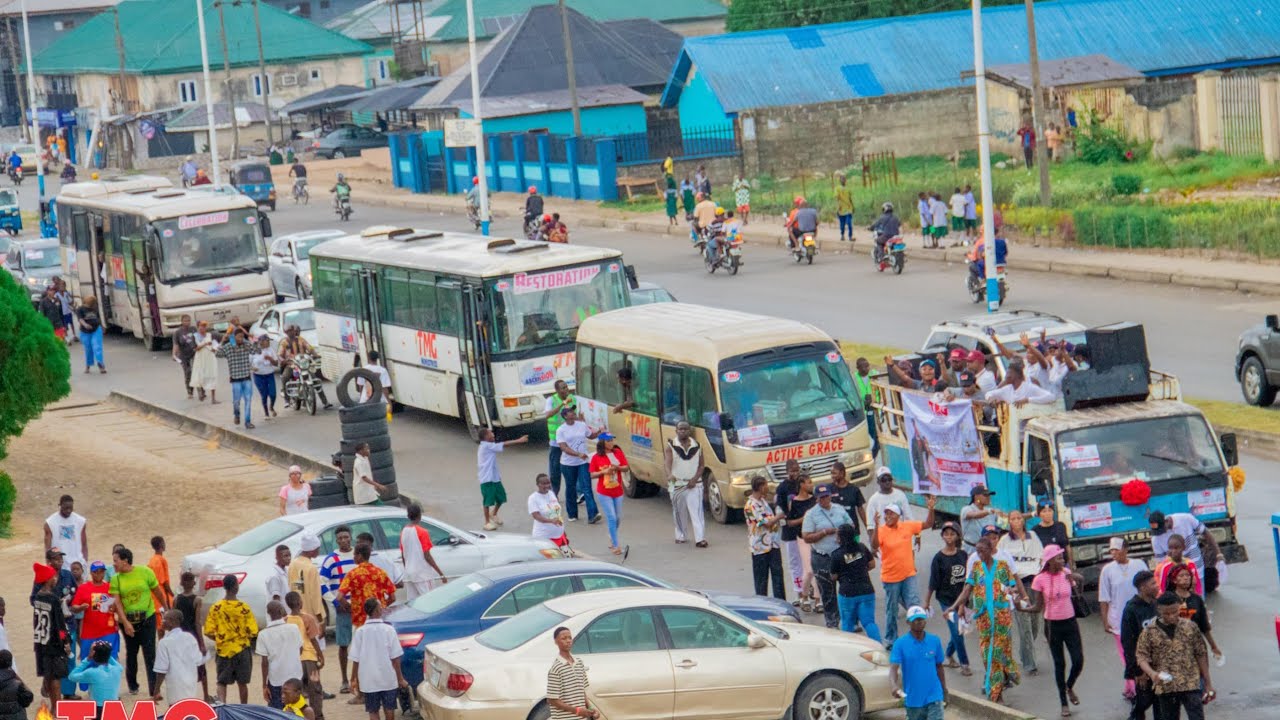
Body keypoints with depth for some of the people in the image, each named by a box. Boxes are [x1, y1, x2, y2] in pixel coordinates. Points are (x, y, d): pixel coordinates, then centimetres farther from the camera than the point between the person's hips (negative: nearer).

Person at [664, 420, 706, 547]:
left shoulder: (697, 446, 4)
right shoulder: (670, 446, -2)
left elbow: (702, 465, 7)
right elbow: (667, 462, -17)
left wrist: (695, 478, -8)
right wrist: (669, 474, -37)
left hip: (694, 484, 0)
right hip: (676, 484, 0)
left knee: (696, 511, -10)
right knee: (680, 512, 10)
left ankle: (700, 538, -16)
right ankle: (681, 536, 27)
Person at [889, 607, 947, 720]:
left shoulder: (935, 641, 1)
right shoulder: (900, 644, -6)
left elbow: (939, 667, 12)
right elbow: (893, 667, -16)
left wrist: (944, 690, 17)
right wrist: (894, 686, -35)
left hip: (933, 698, 0)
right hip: (912, 700, 0)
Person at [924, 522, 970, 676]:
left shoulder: (962, 555, 3)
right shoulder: (939, 558, -8)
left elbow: (968, 577, 13)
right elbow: (933, 583, -5)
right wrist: (926, 602, -4)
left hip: (961, 598, 4)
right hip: (947, 599, -4)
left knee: (958, 630, 11)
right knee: (957, 631, -8)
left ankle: (948, 656, 32)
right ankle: (964, 664, 2)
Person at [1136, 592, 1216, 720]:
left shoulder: (1190, 627, 0)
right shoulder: (1150, 632, -2)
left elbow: (1201, 655, 5)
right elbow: (1141, 656, -4)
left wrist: (1208, 683, 5)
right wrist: (1152, 673, -24)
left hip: (1191, 685, -1)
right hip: (1165, 686, 1)